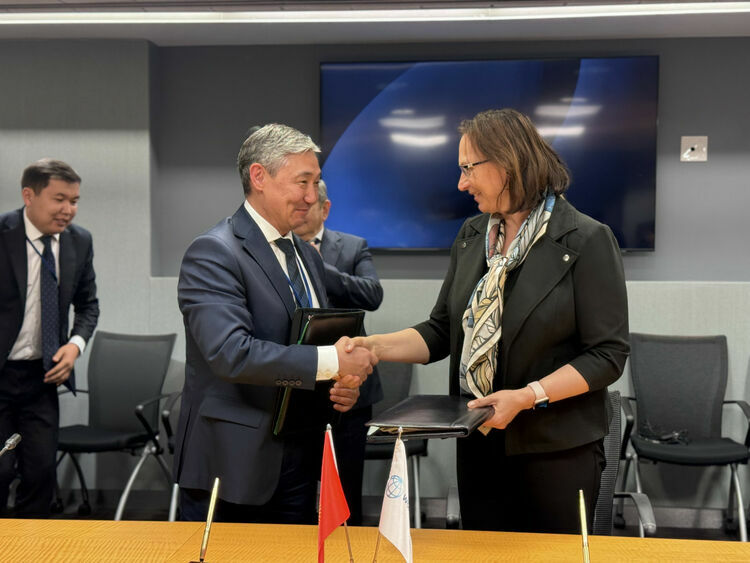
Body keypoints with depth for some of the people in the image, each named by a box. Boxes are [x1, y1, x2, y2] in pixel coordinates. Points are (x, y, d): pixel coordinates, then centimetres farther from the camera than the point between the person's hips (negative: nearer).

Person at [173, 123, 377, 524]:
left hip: (299, 457, 8)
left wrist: (343, 386, -2)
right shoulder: (213, 253, -14)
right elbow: (231, 352, -26)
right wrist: (331, 361, -25)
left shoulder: (308, 256, 13)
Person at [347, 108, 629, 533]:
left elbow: (608, 355, -13)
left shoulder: (586, 241, -11)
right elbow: (442, 331, 9)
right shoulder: (472, 236, 8)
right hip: (479, 446, 6)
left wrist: (526, 397, -22)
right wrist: (378, 346, -8)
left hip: (557, 450, -5)